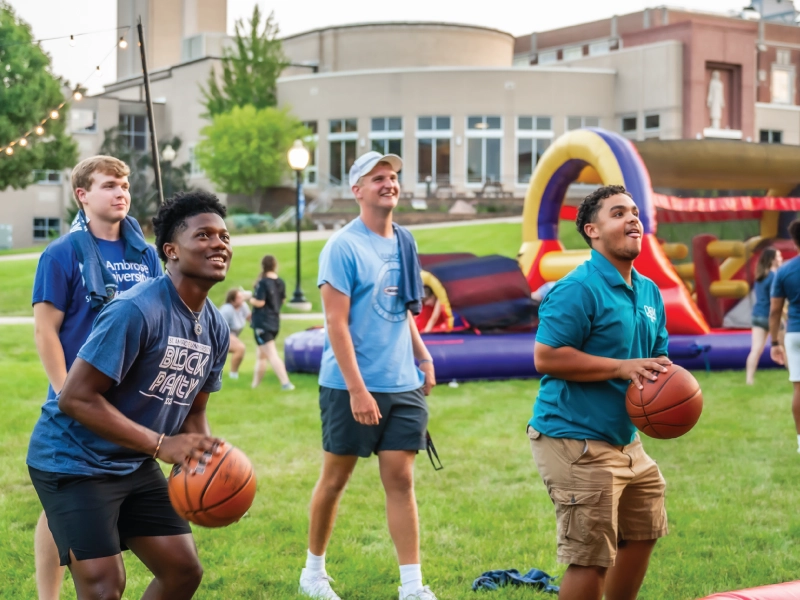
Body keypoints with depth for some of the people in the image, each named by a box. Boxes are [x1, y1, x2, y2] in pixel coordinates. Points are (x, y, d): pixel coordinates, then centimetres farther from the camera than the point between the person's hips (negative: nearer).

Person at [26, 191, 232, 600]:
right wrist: (161, 445, -30)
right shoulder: (136, 310, -24)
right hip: (74, 462, -8)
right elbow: (75, 398, -26)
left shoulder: (215, 328, 3)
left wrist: (206, 460, -9)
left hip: (135, 466, 8)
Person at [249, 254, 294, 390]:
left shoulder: (263, 283, -16)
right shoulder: (280, 282, 6)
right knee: (261, 355, 20)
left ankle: (285, 383, -21)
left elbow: (259, 302, -20)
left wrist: (250, 299, -2)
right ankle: (255, 383, 27)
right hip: (274, 322, 8)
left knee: (272, 355, -11)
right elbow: (283, 300, 16)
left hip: (262, 323, -8)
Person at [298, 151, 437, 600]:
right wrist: (357, 389, -19)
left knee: (401, 480, 2)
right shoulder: (344, 247, -10)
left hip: (403, 386, 5)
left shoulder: (404, 243, 11)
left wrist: (424, 360, 13)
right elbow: (336, 323, -14)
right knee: (335, 478, 7)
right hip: (351, 387, -5)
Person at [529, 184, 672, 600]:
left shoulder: (649, 292, 12)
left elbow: (655, 356, 23)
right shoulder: (577, 290, -16)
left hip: (625, 439, 10)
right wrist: (622, 367, -23)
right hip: (576, 442, -9)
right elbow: (545, 358, -22)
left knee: (643, 533, 22)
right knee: (591, 559, -8)